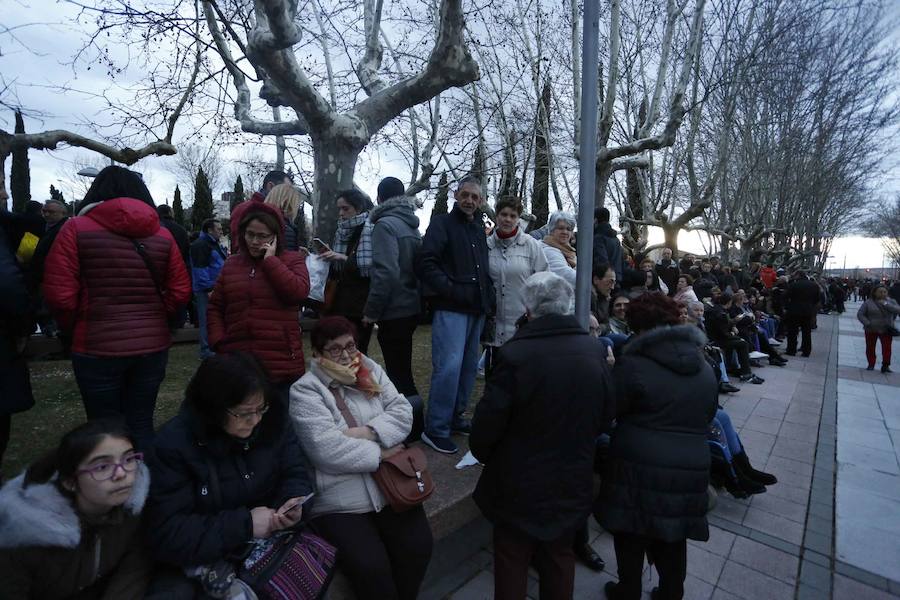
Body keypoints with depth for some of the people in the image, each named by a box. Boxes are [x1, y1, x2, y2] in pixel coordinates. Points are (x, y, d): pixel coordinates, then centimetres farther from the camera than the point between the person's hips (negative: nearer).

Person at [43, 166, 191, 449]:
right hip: (153, 345, 2)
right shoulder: (163, 235, 2)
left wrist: (75, 326, 10)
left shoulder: (76, 229, -5)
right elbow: (181, 292, 1)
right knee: (141, 426, 14)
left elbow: (59, 295, -8)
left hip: (97, 347, -2)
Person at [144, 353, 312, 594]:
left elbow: (295, 474, 2)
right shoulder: (174, 443, -18)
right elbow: (166, 534, -19)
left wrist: (293, 503, -20)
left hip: (270, 540, 3)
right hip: (200, 558, -3)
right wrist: (244, 523, -25)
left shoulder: (273, 422, -7)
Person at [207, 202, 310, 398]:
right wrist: (219, 343, 2)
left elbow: (299, 292, -16)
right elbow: (215, 308, 16)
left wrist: (270, 260, -9)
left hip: (281, 365, -3)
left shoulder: (291, 260, 3)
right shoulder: (232, 263, 14)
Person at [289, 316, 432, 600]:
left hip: (391, 485, 4)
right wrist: (379, 453, -12)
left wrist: (367, 432, -15)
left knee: (418, 547, -9)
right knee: (371, 567, -19)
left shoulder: (371, 371, 9)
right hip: (339, 502, -4)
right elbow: (327, 450, -18)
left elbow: (402, 412, 0)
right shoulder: (305, 391, -7)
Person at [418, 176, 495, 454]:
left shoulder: (480, 228, 19)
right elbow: (428, 264, -13)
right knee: (449, 367, -12)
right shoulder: (442, 224, -2)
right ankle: (436, 429, 0)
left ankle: (455, 416, 28)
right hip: (451, 309, -7)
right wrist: (450, 290, -20)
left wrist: (489, 298, 12)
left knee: (469, 366, 13)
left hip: (477, 309, 8)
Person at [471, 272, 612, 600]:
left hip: (519, 484, -4)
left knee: (512, 562, 19)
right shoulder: (595, 352, -10)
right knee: (560, 558, 27)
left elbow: (487, 421, -20)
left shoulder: (515, 354, -28)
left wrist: (481, 453, 2)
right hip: (572, 480, 5)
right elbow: (603, 417, 2)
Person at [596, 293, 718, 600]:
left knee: (631, 537, 15)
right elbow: (708, 417, 17)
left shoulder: (632, 364, -16)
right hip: (691, 469, 5)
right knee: (673, 540, 21)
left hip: (639, 468, -5)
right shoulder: (705, 368, 6)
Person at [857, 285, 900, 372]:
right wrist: (867, 323, -16)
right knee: (870, 348, 8)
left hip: (887, 330, 1)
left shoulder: (891, 301, 2)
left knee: (887, 349, -7)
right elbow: (860, 314, -5)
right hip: (871, 330, 0)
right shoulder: (868, 302, -4)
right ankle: (871, 365, 21)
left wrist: (886, 304, -20)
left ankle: (885, 366, 2)